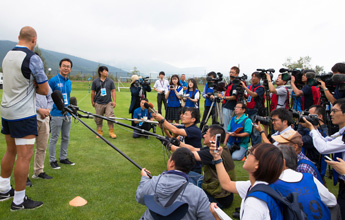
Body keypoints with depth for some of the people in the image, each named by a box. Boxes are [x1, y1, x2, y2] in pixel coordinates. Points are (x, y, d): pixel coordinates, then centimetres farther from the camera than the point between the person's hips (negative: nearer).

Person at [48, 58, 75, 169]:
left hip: (67, 114, 7)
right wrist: (48, 110, -11)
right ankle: (52, 160, 14)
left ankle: (63, 158, 26)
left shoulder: (69, 82, 12)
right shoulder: (53, 80, -9)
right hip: (56, 114, -7)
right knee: (54, 138, 2)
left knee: (66, 138, 13)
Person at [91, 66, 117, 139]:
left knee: (110, 117, -10)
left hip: (108, 103, 0)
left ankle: (111, 132, 3)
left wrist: (114, 101, -2)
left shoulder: (110, 81, 5)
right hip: (99, 103, 0)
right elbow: (93, 92, 10)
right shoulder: (95, 81, 3)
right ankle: (99, 132, 21)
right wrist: (92, 101, 12)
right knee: (98, 118, 7)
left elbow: (113, 91, 5)